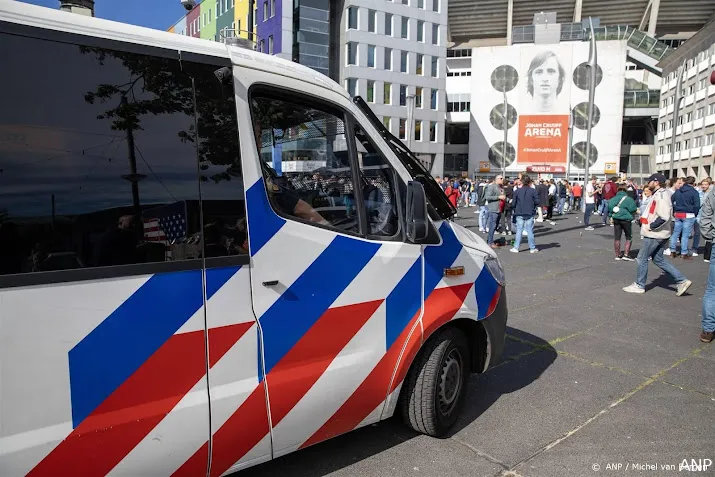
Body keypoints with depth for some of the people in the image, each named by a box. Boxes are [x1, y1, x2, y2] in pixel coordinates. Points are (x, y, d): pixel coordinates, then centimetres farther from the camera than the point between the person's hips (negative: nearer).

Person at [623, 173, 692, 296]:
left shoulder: (661, 195, -18)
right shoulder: (658, 194, 12)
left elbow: (664, 217, -27)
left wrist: (650, 226, -19)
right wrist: (644, 219, 10)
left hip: (655, 235, -10)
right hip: (658, 234, 10)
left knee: (642, 258, 2)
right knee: (658, 259, 15)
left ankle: (639, 285, 13)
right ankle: (682, 280, 15)